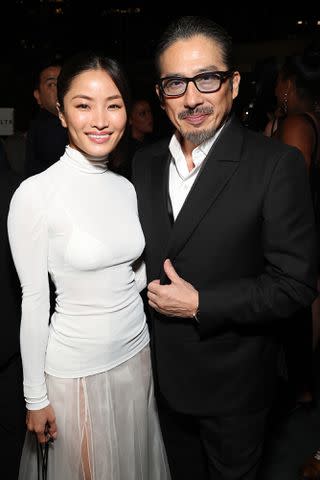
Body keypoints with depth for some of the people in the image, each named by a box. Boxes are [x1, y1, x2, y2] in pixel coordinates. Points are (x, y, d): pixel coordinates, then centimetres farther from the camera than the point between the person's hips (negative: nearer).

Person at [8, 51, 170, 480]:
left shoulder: (125, 188, -1)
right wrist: (36, 397, -7)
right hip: (75, 368, -5)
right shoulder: (36, 194, -17)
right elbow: (34, 300, -13)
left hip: (136, 355, 5)